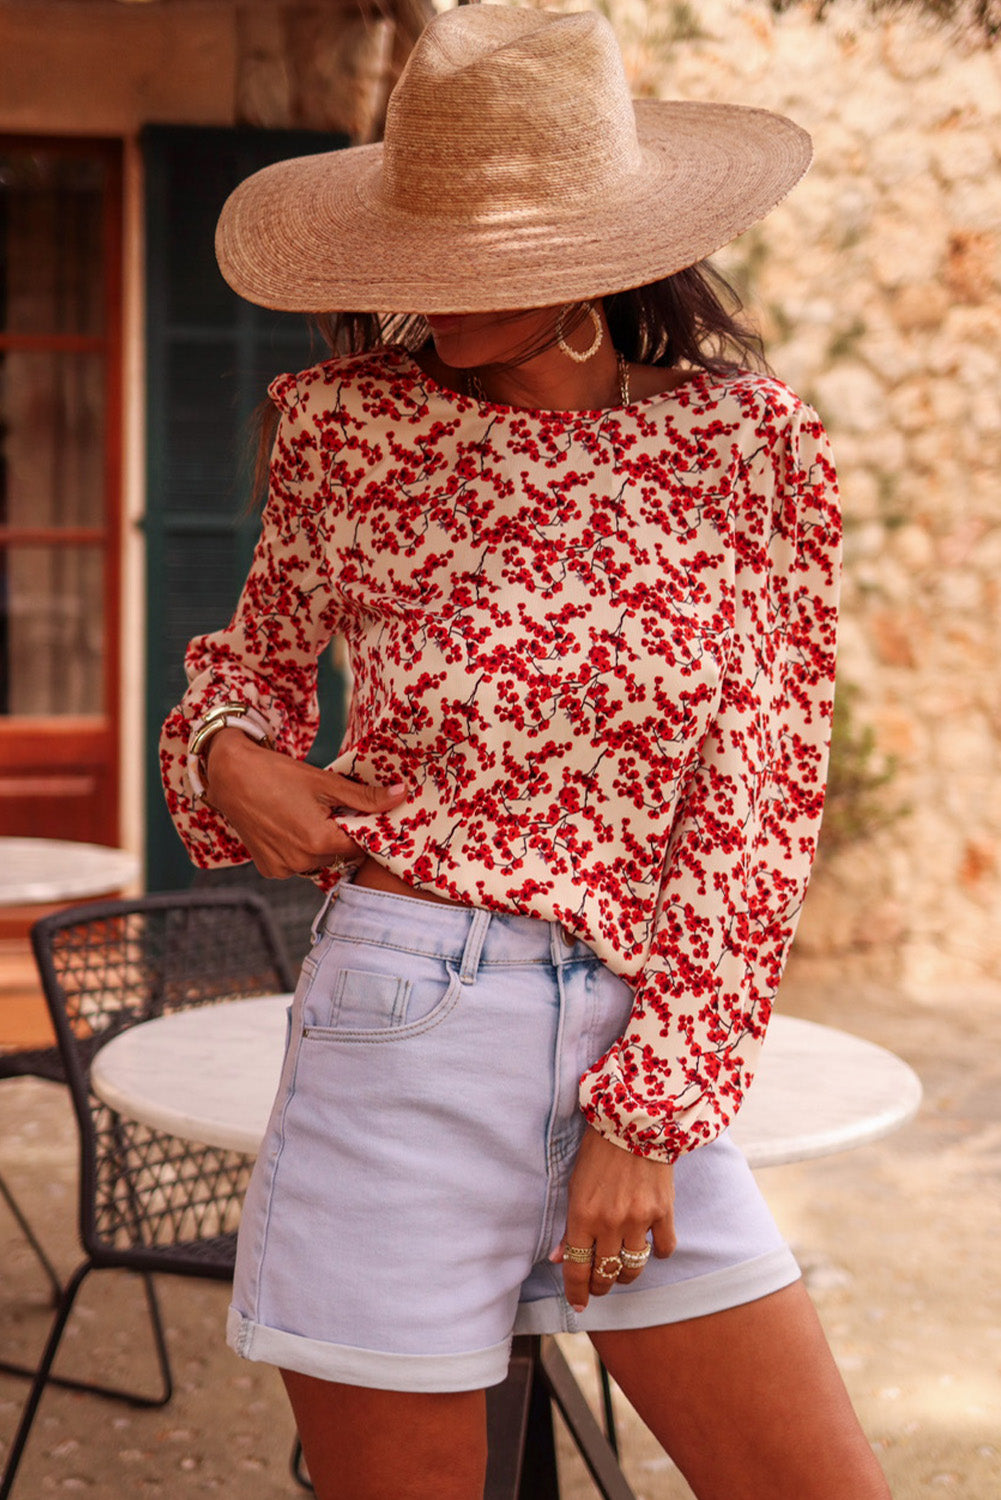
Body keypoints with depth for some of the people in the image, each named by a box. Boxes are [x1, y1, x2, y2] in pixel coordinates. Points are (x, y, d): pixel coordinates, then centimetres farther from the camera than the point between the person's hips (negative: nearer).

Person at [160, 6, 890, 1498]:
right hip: (403, 1036, -1)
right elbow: (266, 640, 21)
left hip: (645, 1046, 1)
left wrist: (652, 1108, -5)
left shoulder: (745, 441, 0)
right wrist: (230, 751, -2)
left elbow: (757, 806, -1)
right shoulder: (353, 427, 2)